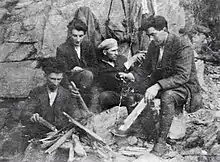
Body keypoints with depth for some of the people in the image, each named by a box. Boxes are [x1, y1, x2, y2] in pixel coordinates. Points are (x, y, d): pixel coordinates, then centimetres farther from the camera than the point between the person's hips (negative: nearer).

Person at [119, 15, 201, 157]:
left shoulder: (183, 47, -22)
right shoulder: (153, 45, 2)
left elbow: (182, 76, -30)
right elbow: (146, 68, 8)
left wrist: (158, 86, -41)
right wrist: (132, 75, -14)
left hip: (185, 86, -7)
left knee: (167, 95, -39)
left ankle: (162, 143, -32)